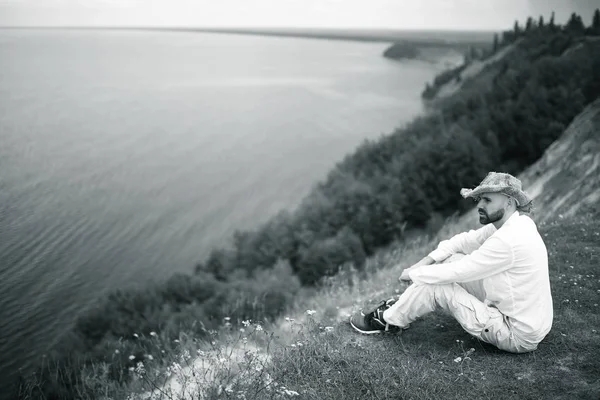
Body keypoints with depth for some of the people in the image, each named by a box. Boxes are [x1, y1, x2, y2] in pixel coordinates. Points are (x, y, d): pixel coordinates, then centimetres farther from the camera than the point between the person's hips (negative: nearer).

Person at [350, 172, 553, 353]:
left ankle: (390, 320, 13)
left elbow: (455, 273, -22)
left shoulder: (508, 240, -28)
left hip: (518, 335, -9)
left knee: (435, 284, -9)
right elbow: (465, 240, 11)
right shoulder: (510, 224, 1)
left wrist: (413, 274, -6)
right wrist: (426, 261, -1)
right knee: (452, 259, 7)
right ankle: (404, 304, 23)